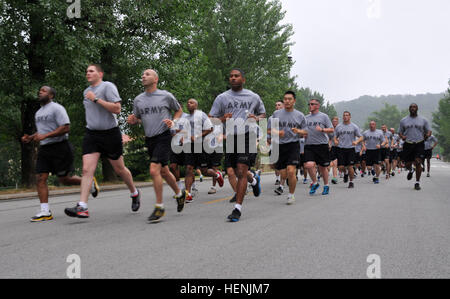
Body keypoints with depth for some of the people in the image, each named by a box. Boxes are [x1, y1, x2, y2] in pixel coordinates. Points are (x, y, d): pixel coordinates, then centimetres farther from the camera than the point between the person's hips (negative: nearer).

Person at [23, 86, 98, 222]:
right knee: (40, 178, -5)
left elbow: (66, 128, -18)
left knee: (64, 179, -1)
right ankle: (45, 212, -6)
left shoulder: (57, 108, -8)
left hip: (60, 147, -8)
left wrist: (45, 136, -22)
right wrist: (30, 138, 10)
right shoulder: (38, 112, 19)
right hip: (44, 149, 8)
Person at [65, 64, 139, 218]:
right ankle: (82, 207, -15)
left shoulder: (108, 86, -7)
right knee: (87, 170, -10)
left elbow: (117, 108, -19)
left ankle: (135, 193, 34)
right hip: (91, 134, 5)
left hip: (110, 133, -5)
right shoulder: (86, 91, 15)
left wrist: (96, 99, -19)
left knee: (119, 169, 8)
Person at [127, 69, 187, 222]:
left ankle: (159, 207, -6)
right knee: (164, 171, 15)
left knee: (154, 170, -18)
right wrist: (133, 120, -4)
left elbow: (179, 110, 12)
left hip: (164, 136, -5)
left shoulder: (166, 96, -3)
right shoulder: (138, 99, 8)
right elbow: (136, 119, 19)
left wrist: (173, 122, -7)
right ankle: (179, 193, 40)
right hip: (149, 139, 5)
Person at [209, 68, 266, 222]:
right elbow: (210, 119, 10)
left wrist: (257, 118, 0)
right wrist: (222, 119, -12)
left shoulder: (253, 97, 10)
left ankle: (238, 209, -7)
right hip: (230, 138, 3)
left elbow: (263, 114, 23)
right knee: (232, 172, 7)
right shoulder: (222, 97, 10)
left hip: (247, 136, -2)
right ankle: (254, 179, 41)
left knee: (241, 171, -13)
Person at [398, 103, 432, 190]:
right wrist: (402, 136, -8)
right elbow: (400, 132, 14)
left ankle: (417, 183, -2)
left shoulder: (423, 120, 8)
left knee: (418, 163, -13)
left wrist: (427, 135, -10)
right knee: (407, 164, 4)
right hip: (408, 144, 1)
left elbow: (429, 130, 13)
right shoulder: (403, 120, 9)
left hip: (419, 144, -1)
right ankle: (410, 171, 43)